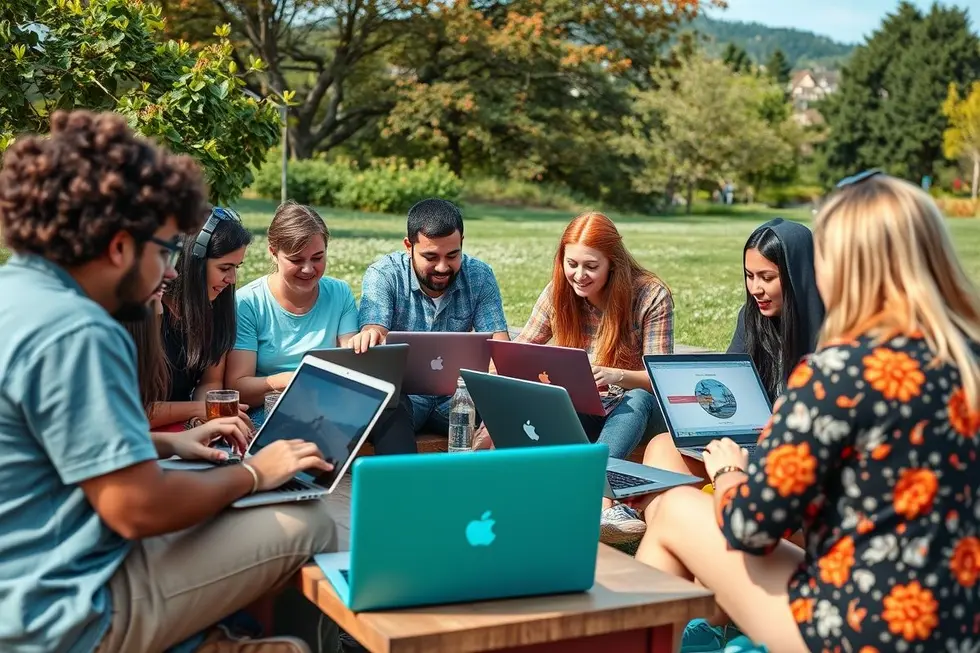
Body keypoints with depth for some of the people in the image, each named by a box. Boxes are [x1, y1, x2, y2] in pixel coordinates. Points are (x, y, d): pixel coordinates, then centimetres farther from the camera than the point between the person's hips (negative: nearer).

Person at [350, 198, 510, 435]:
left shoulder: (479, 276, -2)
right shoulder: (383, 275, -9)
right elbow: (374, 332, -22)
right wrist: (371, 337, -49)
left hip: (457, 394, 3)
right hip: (402, 394, -2)